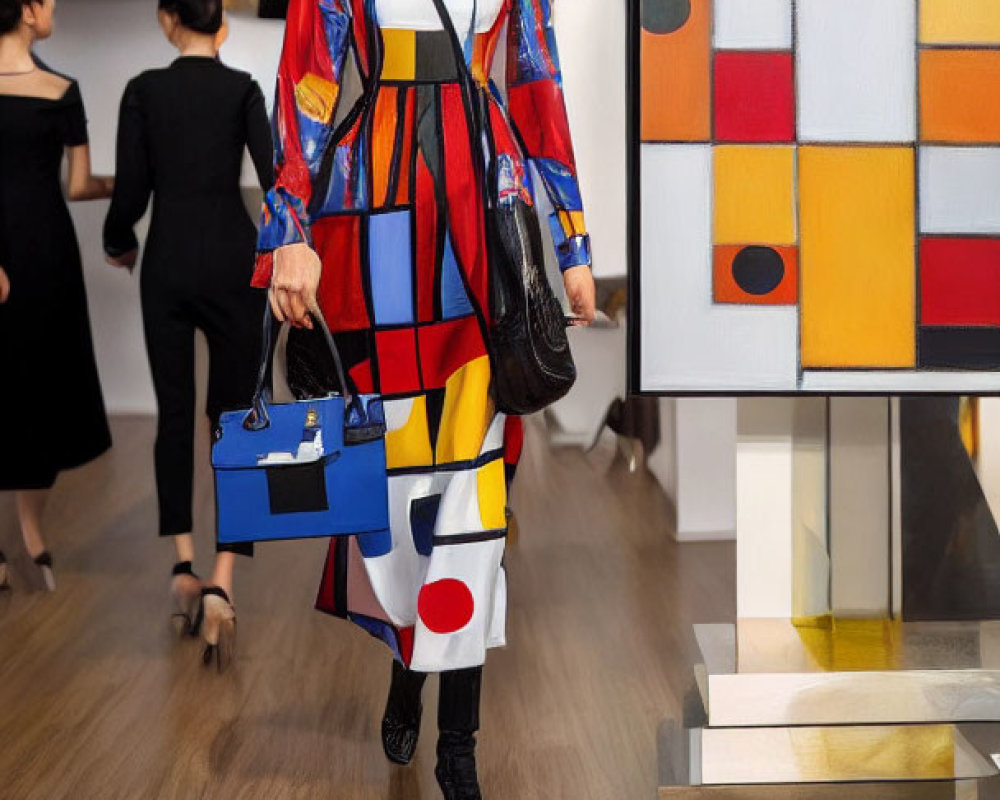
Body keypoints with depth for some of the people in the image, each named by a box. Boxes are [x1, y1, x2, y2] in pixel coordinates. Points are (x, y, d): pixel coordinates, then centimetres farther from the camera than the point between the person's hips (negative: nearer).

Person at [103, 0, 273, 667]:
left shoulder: (143, 91, -1)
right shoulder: (242, 89, -5)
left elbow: (131, 190, 0)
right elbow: (275, 180, -14)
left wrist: (119, 244, 20)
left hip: (167, 264, 1)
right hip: (232, 262, -1)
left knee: (174, 413, 14)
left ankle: (184, 569, 8)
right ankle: (220, 585, -15)